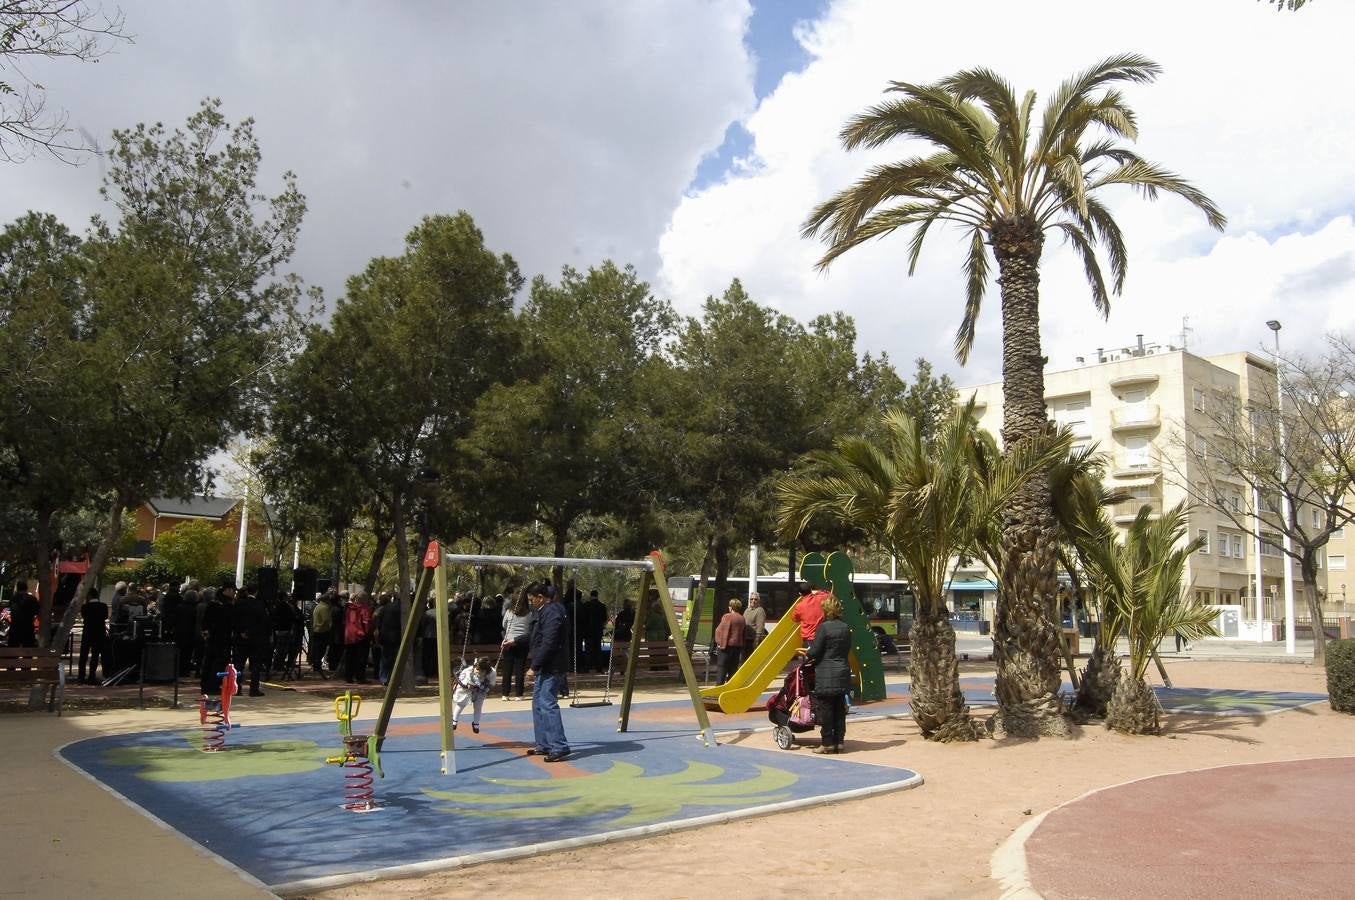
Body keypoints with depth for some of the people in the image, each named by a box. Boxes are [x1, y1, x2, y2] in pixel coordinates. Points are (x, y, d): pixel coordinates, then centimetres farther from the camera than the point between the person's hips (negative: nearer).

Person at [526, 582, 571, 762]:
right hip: (545, 668, 11)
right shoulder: (544, 611, 16)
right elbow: (537, 639, 27)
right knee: (538, 705, 16)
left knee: (548, 706, -13)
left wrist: (534, 666, -19)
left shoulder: (552, 614, -18)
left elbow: (548, 645, -23)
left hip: (551, 669, -11)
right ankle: (543, 745, 24)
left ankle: (559, 747, -12)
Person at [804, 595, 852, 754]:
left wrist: (807, 653, 10)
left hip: (826, 676, -6)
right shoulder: (846, 628, 8)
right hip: (843, 674, 6)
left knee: (825, 709, 1)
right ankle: (839, 742, 14)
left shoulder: (823, 627, -12)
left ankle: (827, 743, 5)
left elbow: (814, 652, -12)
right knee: (840, 709, 11)